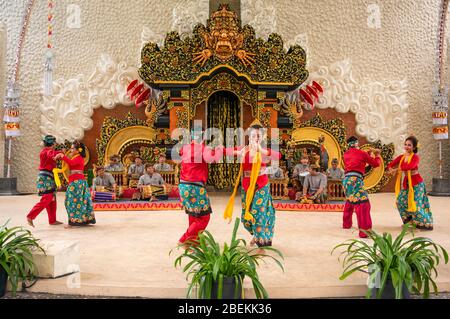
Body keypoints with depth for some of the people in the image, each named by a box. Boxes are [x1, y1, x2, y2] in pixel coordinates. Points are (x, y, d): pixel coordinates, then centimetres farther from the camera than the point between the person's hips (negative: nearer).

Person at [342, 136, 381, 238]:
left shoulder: (346, 154, 16)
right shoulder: (361, 153, 1)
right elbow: (376, 164, 11)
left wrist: (368, 153, 29)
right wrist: (377, 155, 29)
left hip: (346, 179, 8)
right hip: (355, 180, -7)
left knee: (349, 201, 27)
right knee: (363, 204, -11)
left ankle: (346, 224, 40)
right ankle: (364, 231, -19)